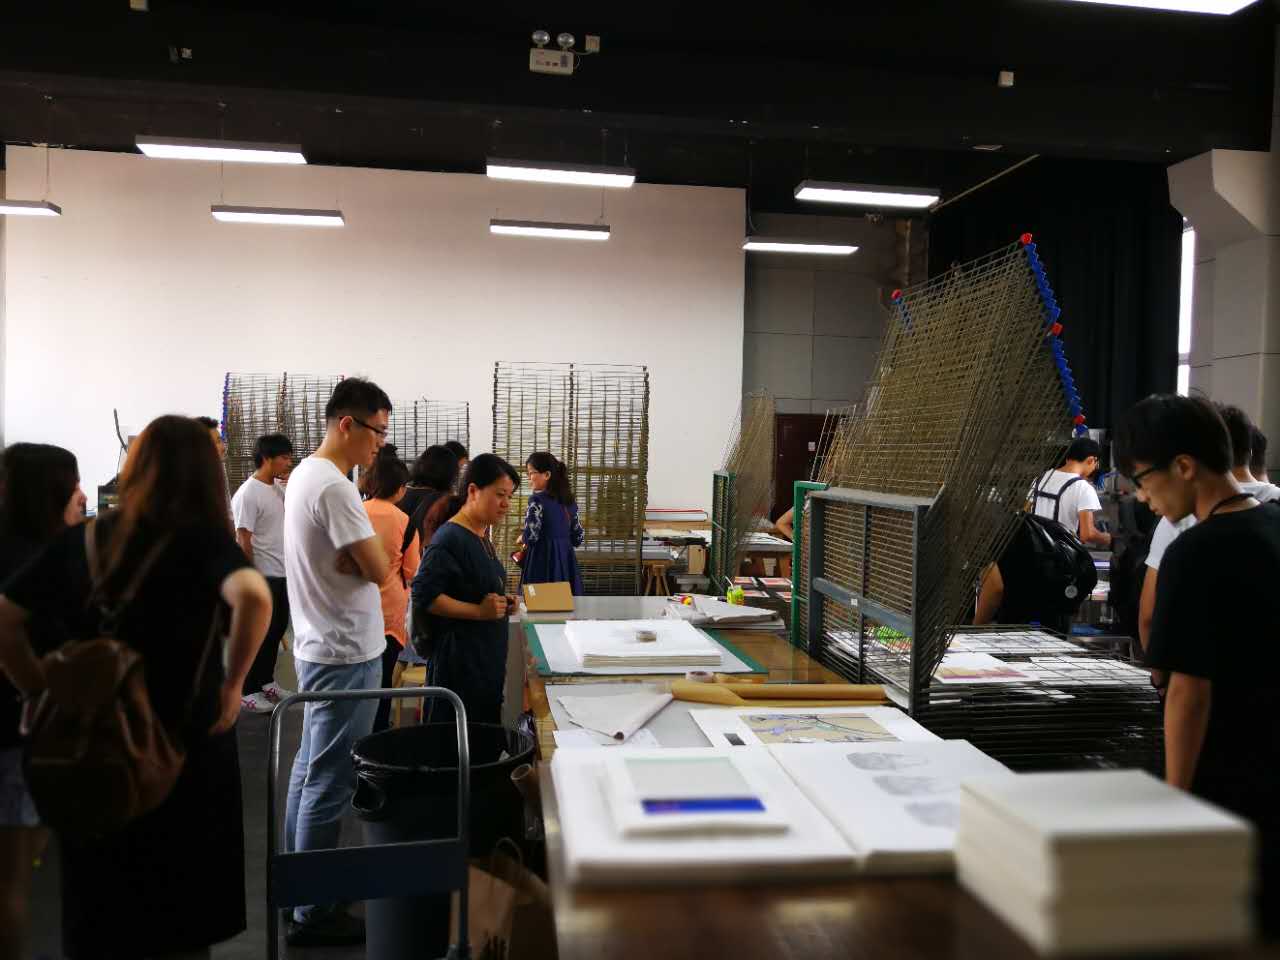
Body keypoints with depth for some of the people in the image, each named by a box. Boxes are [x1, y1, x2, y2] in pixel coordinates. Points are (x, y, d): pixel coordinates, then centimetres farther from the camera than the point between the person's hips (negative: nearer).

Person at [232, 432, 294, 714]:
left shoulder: (277, 488, 9)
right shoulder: (248, 494, -16)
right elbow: (243, 540, -17)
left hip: (283, 573, 8)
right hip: (263, 576, -8)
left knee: (277, 629, 16)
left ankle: (266, 681, 30)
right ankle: (248, 691, 12)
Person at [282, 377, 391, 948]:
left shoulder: (304, 473, 10)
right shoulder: (333, 486, -22)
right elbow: (378, 570, -20)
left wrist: (351, 556, -5)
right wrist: (363, 554, -3)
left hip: (318, 646, 10)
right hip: (345, 655, -10)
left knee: (310, 769, 19)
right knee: (329, 784, -2)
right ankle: (313, 914, 8)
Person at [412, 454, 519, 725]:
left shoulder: (481, 535, 13)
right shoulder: (450, 539, -16)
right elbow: (424, 595, -21)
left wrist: (501, 602, 7)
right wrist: (480, 611, -22)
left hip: (489, 654, 9)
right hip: (460, 656, -9)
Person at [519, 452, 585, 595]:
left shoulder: (537, 500, -10)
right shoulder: (569, 500, 10)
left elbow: (530, 536, -16)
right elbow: (578, 538, 11)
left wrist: (521, 539, 4)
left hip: (543, 561, -7)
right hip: (566, 560, 7)